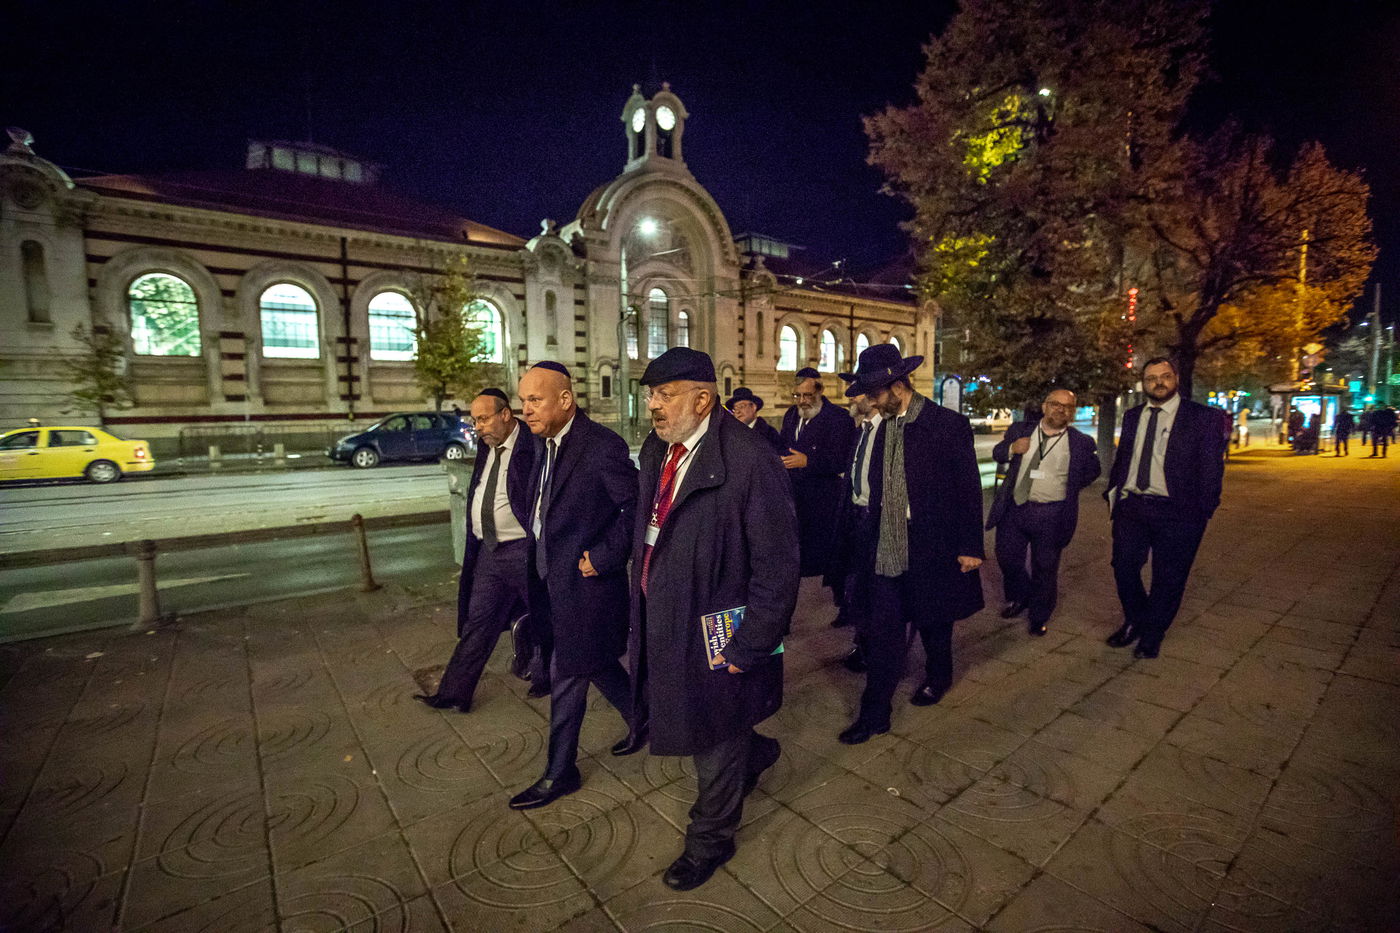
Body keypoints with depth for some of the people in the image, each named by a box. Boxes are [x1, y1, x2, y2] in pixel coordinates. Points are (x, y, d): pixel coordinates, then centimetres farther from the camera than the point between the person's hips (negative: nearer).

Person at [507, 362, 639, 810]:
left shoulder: (602, 446, -20)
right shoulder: (550, 445, 8)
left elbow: (638, 508, -21)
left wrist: (603, 557, -19)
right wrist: (540, 564, 8)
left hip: (583, 583, -8)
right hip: (554, 580, 8)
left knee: (567, 677, 6)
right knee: (596, 663, 22)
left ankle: (560, 773, 27)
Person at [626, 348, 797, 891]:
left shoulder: (748, 460, -24)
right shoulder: (656, 449, 1)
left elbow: (777, 566, -20)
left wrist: (750, 648, -16)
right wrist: (643, 613, 11)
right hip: (662, 623, 7)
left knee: (714, 745, 16)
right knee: (701, 727, 26)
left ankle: (710, 841, 44)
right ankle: (755, 754, 58)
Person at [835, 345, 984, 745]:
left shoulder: (948, 424, -10)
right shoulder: (884, 426, 6)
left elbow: (969, 489, -9)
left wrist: (971, 547, -10)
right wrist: (872, 539, 11)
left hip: (933, 549, -4)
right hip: (886, 549, 4)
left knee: (933, 622, 17)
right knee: (881, 632, 5)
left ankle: (937, 679, 45)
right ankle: (874, 714, 15)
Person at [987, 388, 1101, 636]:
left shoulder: (1081, 443, -3)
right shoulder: (1020, 430, 1)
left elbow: (1093, 470, 13)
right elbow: (997, 453, 10)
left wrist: (1070, 486, 3)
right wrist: (1011, 449, -11)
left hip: (1051, 514, -2)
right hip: (1014, 507, 2)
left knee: (1045, 568, 9)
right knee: (1008, 558, 12)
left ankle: (1039, 617, 30)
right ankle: (1019, 598, 40)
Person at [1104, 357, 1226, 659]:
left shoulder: (1201, 417, -4)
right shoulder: (1132, 416, 10)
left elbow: (1211, 468, -4)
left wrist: (1203, 512, -8)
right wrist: (1112, 494, 8)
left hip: (1176, 512, -3)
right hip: (1130, 507, 4)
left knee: (1168, 578, 7)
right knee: (1124, 569, 10)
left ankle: (1152, 636, 26)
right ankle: (1134, 622, 34)